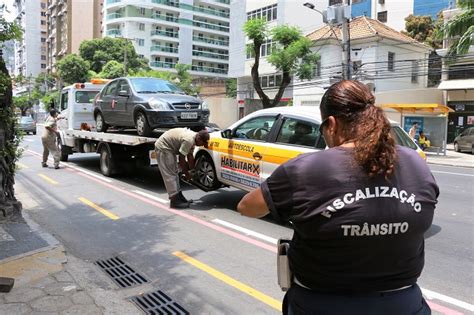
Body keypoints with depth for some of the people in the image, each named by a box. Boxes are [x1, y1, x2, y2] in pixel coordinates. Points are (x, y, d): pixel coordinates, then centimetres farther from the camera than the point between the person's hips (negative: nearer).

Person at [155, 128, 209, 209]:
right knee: (170, 175, -10)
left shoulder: (193, 138, 1)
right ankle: (174, 201, -8)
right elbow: (181, 159, -22)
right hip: (163, 147, -11)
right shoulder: (189, 140, -29)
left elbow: (190, 156, 8)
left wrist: (192, 170, 9)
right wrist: (186, 173, -11)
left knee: (174, 173, 14)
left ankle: (179, 196, 20)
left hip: (168, 148, 11)